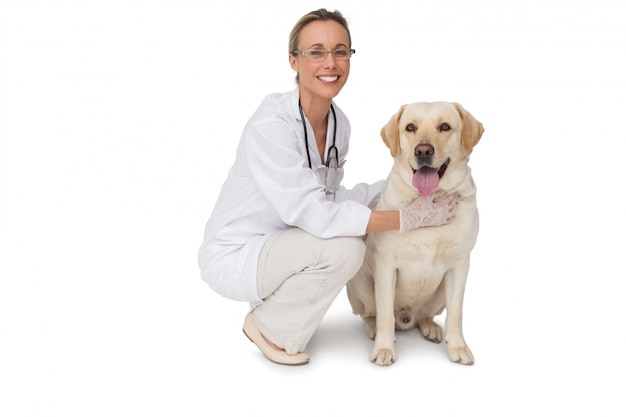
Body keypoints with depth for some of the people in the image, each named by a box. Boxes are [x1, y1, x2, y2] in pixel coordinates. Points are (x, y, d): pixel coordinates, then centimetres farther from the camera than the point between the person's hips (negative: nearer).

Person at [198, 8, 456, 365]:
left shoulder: (339, 122, -2)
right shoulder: (271, 124, -27)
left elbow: (329, 199, 4)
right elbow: (312, 214, -31)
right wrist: (409, 218, -29)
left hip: (282, 244, 8)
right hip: (232, 256, -8)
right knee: (344, 248, -27)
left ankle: (276, 302, 14)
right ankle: (270, 328, -1)